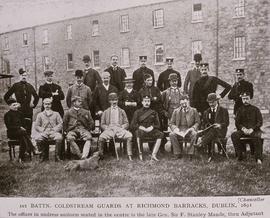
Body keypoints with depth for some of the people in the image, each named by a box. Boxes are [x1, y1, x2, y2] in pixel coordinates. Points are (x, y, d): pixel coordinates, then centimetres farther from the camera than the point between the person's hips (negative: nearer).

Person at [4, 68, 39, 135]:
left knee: (29, 128, 3)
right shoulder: (16, 86, 0)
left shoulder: (30, 86, 9)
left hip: (29, 110, 3)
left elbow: (36, 97, 22)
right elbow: (6, 96, 4)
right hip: (19, 110, -3)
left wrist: (34, 104, 11)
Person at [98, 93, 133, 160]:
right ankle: (100, 156, -19)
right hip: (109, 129, 0)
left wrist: (122, 127, -5)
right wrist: (107, 128, -5)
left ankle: (130, 156, -26)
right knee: (101, 138, -34)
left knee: (129, 136, -32)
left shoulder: (122, 111, 21)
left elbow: (126, 123, 16)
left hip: (120, 129, 0)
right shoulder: (106, 112, 20)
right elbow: (102, 124, 15)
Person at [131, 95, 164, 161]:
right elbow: (133, 125, 5)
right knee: (139, 132, -38)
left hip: (151, 131, 2)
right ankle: (140, 153, -29)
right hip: (141, 130, -2)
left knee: (160, 134, -28)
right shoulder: (137, 112, 12)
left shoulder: (153, 112, 17)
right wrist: (142, 128, -10)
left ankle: (153, 155, -31)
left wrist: (152, 127, -9)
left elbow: (157, 125, 13)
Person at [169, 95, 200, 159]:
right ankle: (177, 154, -20)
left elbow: (197, 122, 8)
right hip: (179, 131, 1)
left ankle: (190, 153, -24)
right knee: (172, 134, -31)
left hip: (189, 130, -1)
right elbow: (171, 123, 13)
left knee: (194, 134, -36)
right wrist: (175, 128, -9)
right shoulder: (176, 111, 16)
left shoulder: (194, 111, 13)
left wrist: (193, 128, -12)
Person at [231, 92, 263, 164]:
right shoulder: (240, 110, 15)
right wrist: (243, 128, -10)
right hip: (243, 130, 2)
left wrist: (252, 129, -13)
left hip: (254, 130, -2)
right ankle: (240, 156, -23)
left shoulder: (255, 109, 10)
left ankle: (258, 158, -28)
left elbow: (260, 122, 4)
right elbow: (237, 123, 11)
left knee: (257, 137, -37)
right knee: (234, 135, -29)